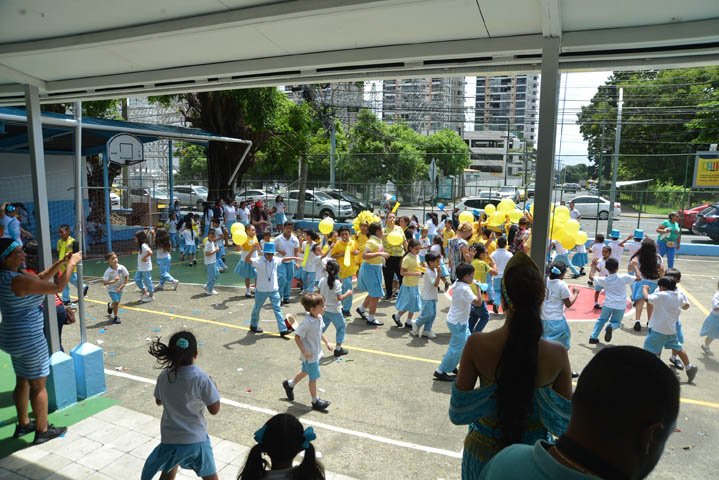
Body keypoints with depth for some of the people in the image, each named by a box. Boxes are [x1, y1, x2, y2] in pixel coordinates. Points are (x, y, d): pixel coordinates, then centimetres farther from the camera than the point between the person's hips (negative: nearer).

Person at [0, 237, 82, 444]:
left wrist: (61, 262, 5)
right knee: (38, 385, 5)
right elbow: (58, 287, -23)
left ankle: (23, 424, 37)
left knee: (22, 381, 22)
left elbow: (40, 278, 13)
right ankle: (42, 431, 18)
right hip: (29, 340, -10)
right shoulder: (18, 280, -26)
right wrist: (71, 264, -12)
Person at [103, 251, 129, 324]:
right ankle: (115, 317, 4)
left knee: (117, 302, 16)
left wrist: (122, 286, -13)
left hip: (119, 288, 3)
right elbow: (104, 283, -23)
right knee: (116, 302, -15)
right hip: (112, 289, -3)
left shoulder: (122, 268, -17)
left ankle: (110, 305, 54)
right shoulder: (108, 271, -22)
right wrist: (113, 281, -35)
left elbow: (127, 277, -6)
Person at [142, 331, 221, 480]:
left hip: (170, 437, 3)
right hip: (196, 439, -3)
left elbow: (159, 401, 11)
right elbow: (214, 410, -14)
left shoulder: (164, 376, -7)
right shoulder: (201, 378, -21)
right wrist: (213, 386, 0)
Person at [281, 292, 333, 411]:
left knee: (305, 372, 27)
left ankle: (289, 384, 49)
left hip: (316, 353, 9)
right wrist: (304, 352, -23)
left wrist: (327, 342, 9)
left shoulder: (319, 318, -3)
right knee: (313, 378, 7)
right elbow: (297, 337, -24)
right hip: (310, 355, -9)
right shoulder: (307, 323, -30)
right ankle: (315, 401, 24)